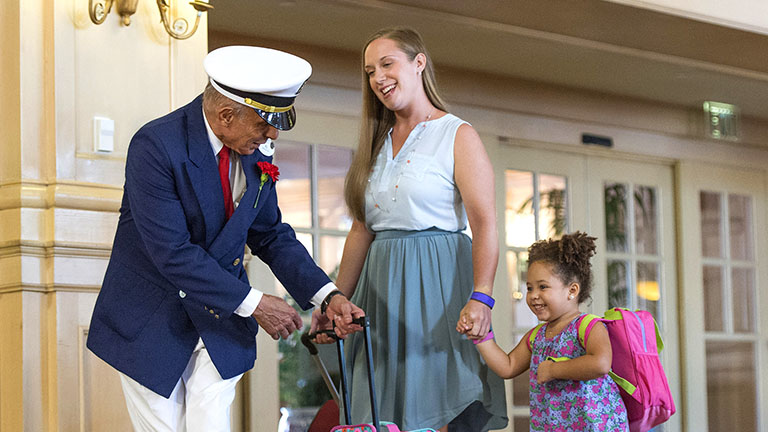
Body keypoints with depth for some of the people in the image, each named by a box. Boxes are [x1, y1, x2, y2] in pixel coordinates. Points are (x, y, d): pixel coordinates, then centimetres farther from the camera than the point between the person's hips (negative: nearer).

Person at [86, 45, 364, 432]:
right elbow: (173, 253, -26)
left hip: (219, 321, 5)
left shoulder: (256, 151, -2)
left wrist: (327, 296, -6)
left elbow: (269, 235, 7)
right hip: (152, 323, -5)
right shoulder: (156, 145, -23)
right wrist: (252, 303, -23)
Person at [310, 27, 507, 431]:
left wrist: (481, 297, -26)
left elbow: (485, 224, -13)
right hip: (383, 284, 6)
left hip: (438, 282, -6)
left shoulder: (459, 136, -3)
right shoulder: (378, 144, 17)